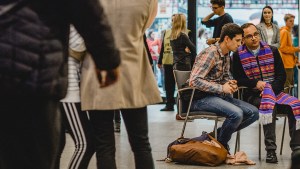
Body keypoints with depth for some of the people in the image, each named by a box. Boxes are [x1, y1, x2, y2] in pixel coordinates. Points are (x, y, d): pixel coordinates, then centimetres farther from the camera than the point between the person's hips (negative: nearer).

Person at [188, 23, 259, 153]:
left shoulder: (226, 55, 12)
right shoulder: (210, 53, -16)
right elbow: (194, 81, -25)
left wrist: (230, 83, 1)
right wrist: (221, 88, -23)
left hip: (218, 95, 9)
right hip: (201, 97, -9)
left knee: (253, 112, -4)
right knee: (236, 114, -30)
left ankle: (218, 134, 4)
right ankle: (221, 144, -5)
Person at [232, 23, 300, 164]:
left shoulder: (272, 51, 8)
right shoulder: (238, 55, 1)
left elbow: (281, 75, 5)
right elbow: (238, 79, 0)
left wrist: (271, 89, -13)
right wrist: (256, 83, -16)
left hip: (275, 92, 3)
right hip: (252, 95, -3)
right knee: (269, 106, -37)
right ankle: (270, 149, -35)